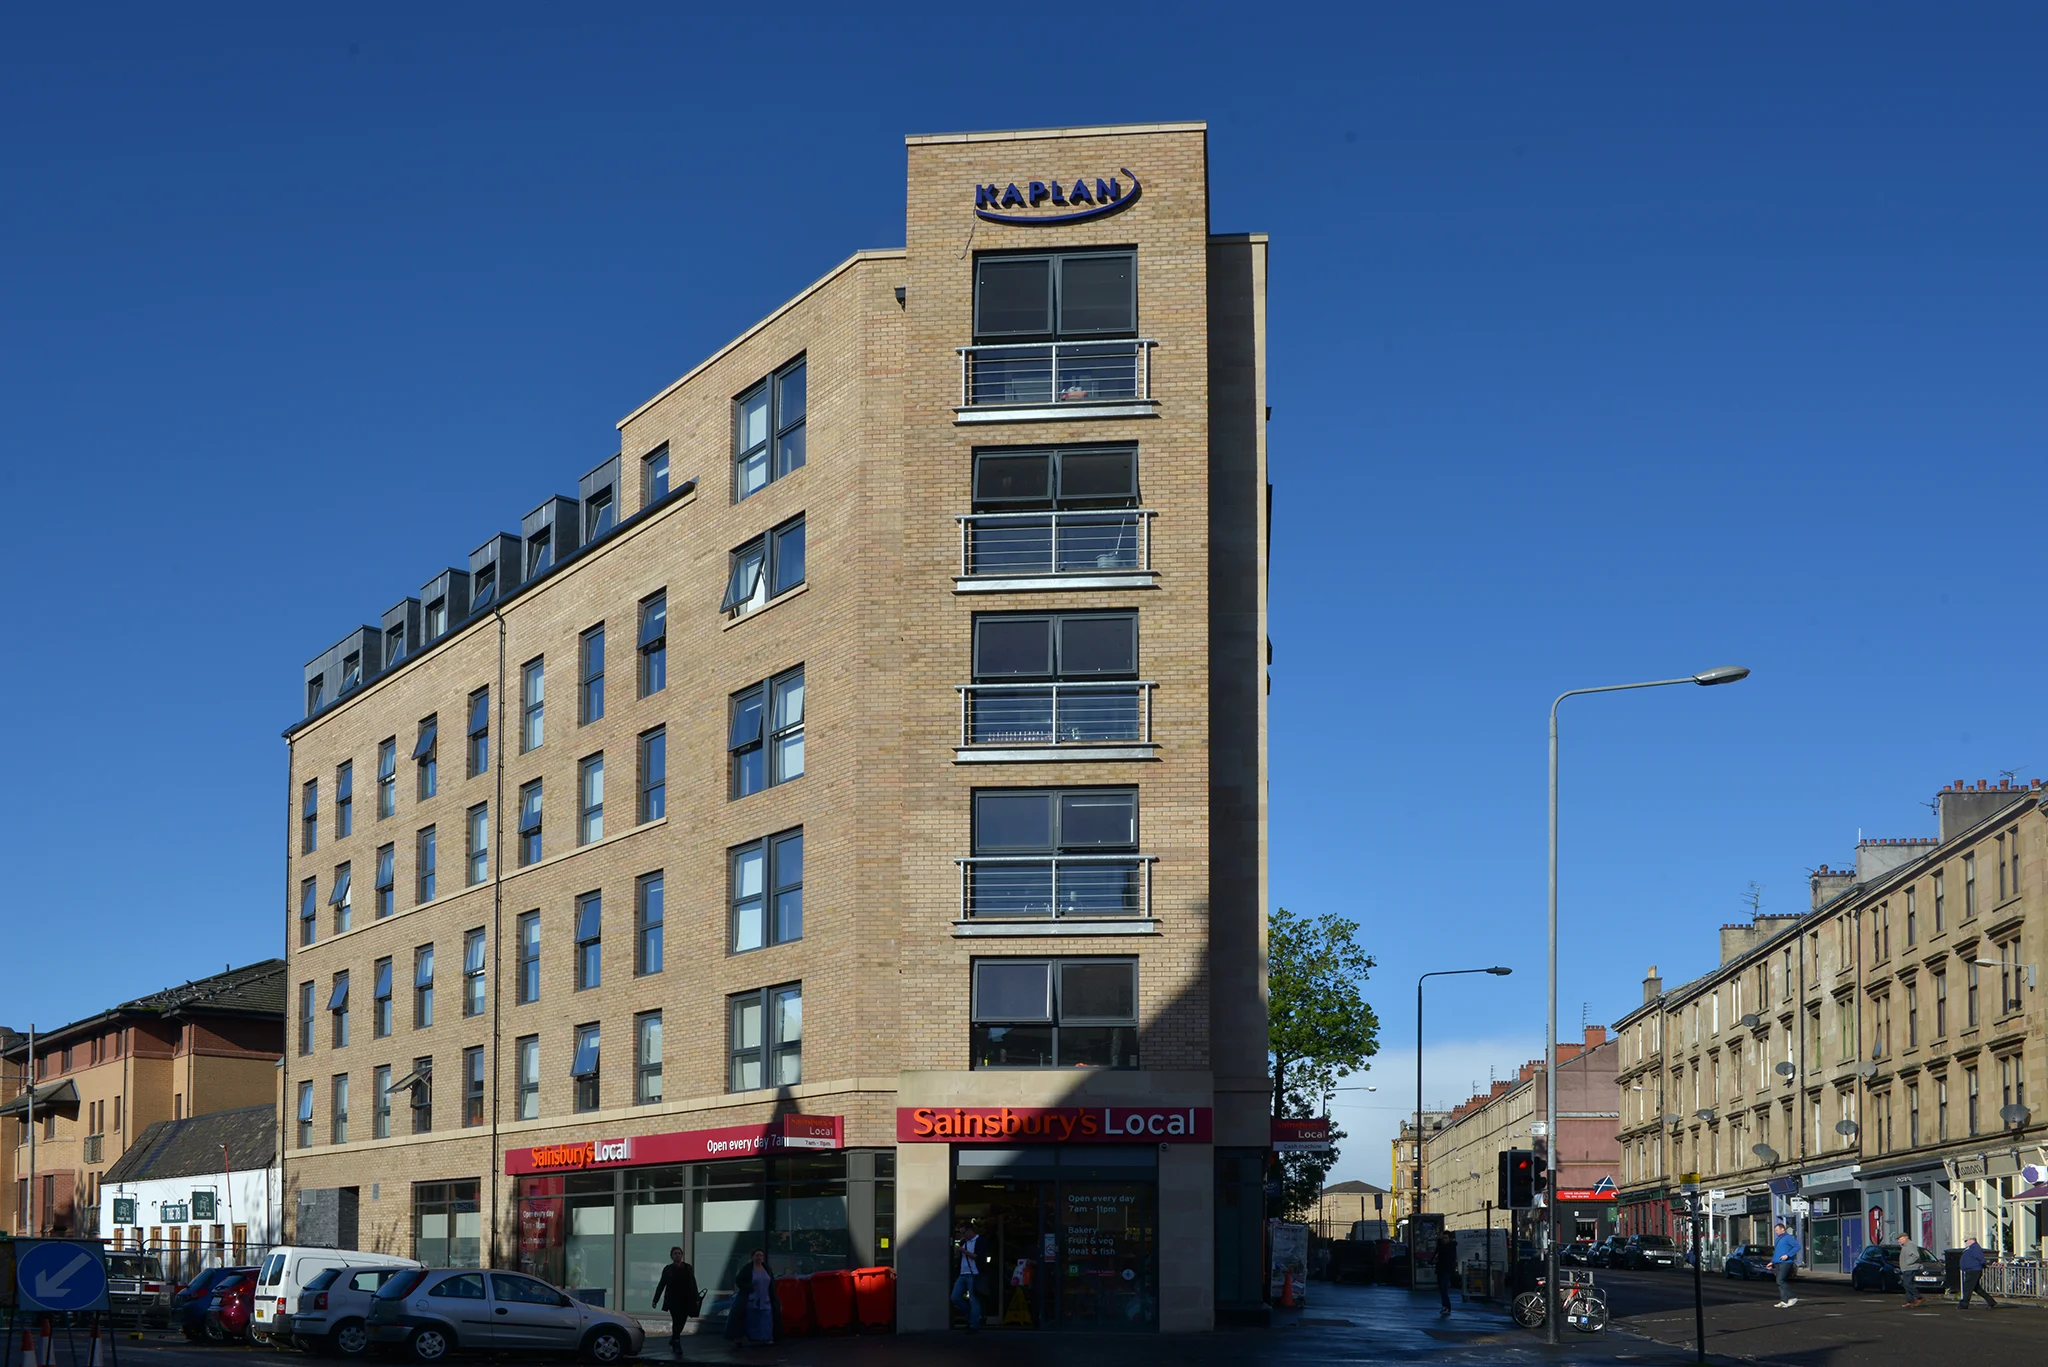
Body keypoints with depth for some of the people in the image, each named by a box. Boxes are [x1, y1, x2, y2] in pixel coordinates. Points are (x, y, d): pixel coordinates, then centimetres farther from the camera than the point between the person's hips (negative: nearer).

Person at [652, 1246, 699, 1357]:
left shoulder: (688, 1268, 11)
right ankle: (677, 1348, -11)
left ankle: (672, 1342, 25)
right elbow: (661, 1285, 6)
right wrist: (655, 1300, 3)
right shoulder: (668, 1269, 5)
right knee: (677, 1322, -12)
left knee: (681, 1323, 5)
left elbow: (693, 1284, 12)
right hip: (673, 1301, -3)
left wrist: (696, 1298, 6)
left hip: (686, 1301, 3)